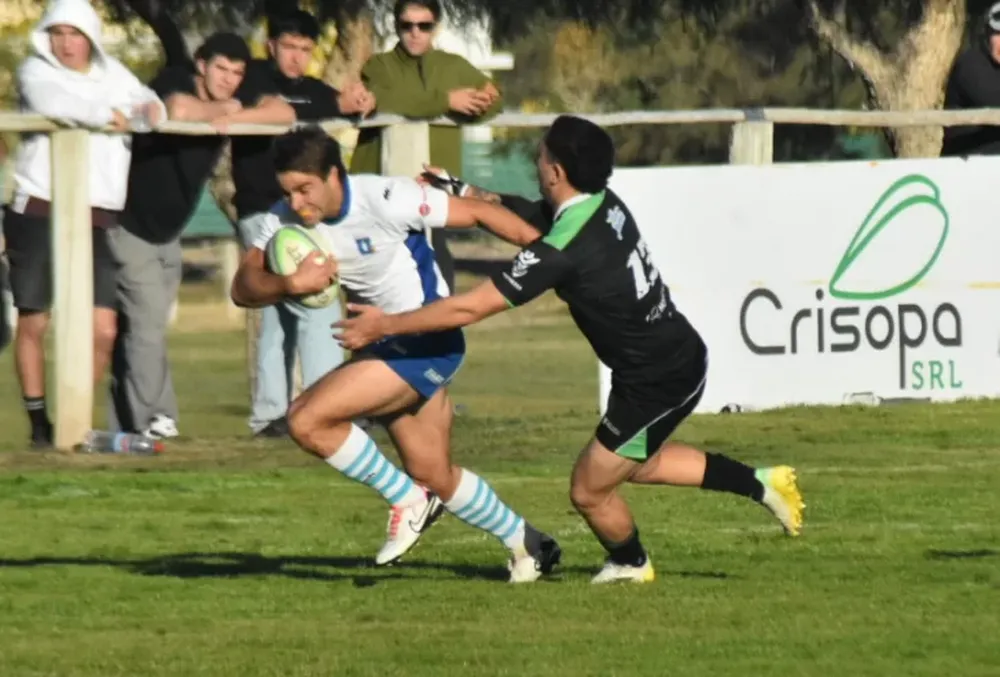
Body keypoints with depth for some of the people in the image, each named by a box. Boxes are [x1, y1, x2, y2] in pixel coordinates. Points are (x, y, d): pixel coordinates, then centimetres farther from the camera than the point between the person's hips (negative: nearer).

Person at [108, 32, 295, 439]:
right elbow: (179, 110, -42)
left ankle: (126, 426, 12)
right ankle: (154, 419, -18)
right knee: (146, 324, -15)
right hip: (130, 226, -7)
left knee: (144, 328, 9)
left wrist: (233, 118, -28)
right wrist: (222, 109, -24)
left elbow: (284, 114, -15)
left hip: (167, 234, 7)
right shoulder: (175, 81, -19)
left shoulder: (242, 94, -2)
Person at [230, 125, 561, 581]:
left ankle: (408, 500, -3)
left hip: (426, 343, -8)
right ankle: (526, 543, 36)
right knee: (435, 477, 16)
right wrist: (291, 283, -32)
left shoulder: (384, 200, -23)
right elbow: (243, 289, -11)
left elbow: (475, 213, -16)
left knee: (307, 421, -19)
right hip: (388, 342, 8)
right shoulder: (286, 220, -5)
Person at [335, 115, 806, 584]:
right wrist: (464, 192, 7)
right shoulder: (603, 205, -3)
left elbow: (470, 308, -24)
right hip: (685, 357, 9)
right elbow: (524, 215, 19)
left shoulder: (564, 251, -27)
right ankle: (760, 484, 32)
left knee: (589, 491, 12)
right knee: (638, 465, 31)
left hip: (655, 384, -9)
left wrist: (385, 324, -15)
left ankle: (631, 564, 40)